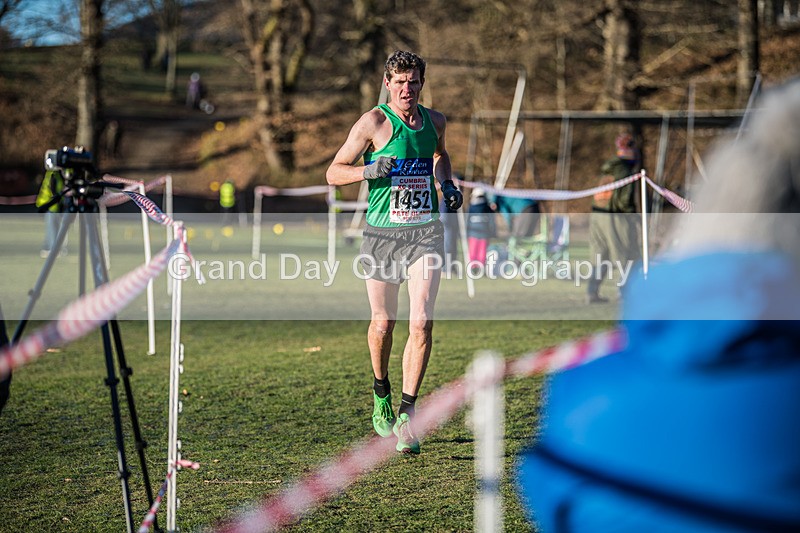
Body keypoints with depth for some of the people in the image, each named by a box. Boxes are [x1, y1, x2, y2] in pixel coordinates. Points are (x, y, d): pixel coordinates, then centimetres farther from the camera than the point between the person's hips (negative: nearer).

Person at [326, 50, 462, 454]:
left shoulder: (434, 121, 7)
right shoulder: (373, 122, -6)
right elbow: (333, 173, -4)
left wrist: (447, 183, 12)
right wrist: (368, 170, -22)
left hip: (426, 233, 2)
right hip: (382, 235, -2)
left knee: (421, 323, -12)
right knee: (383, 323, 8)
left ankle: (406, 414, -8)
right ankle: (381, 390, 38)